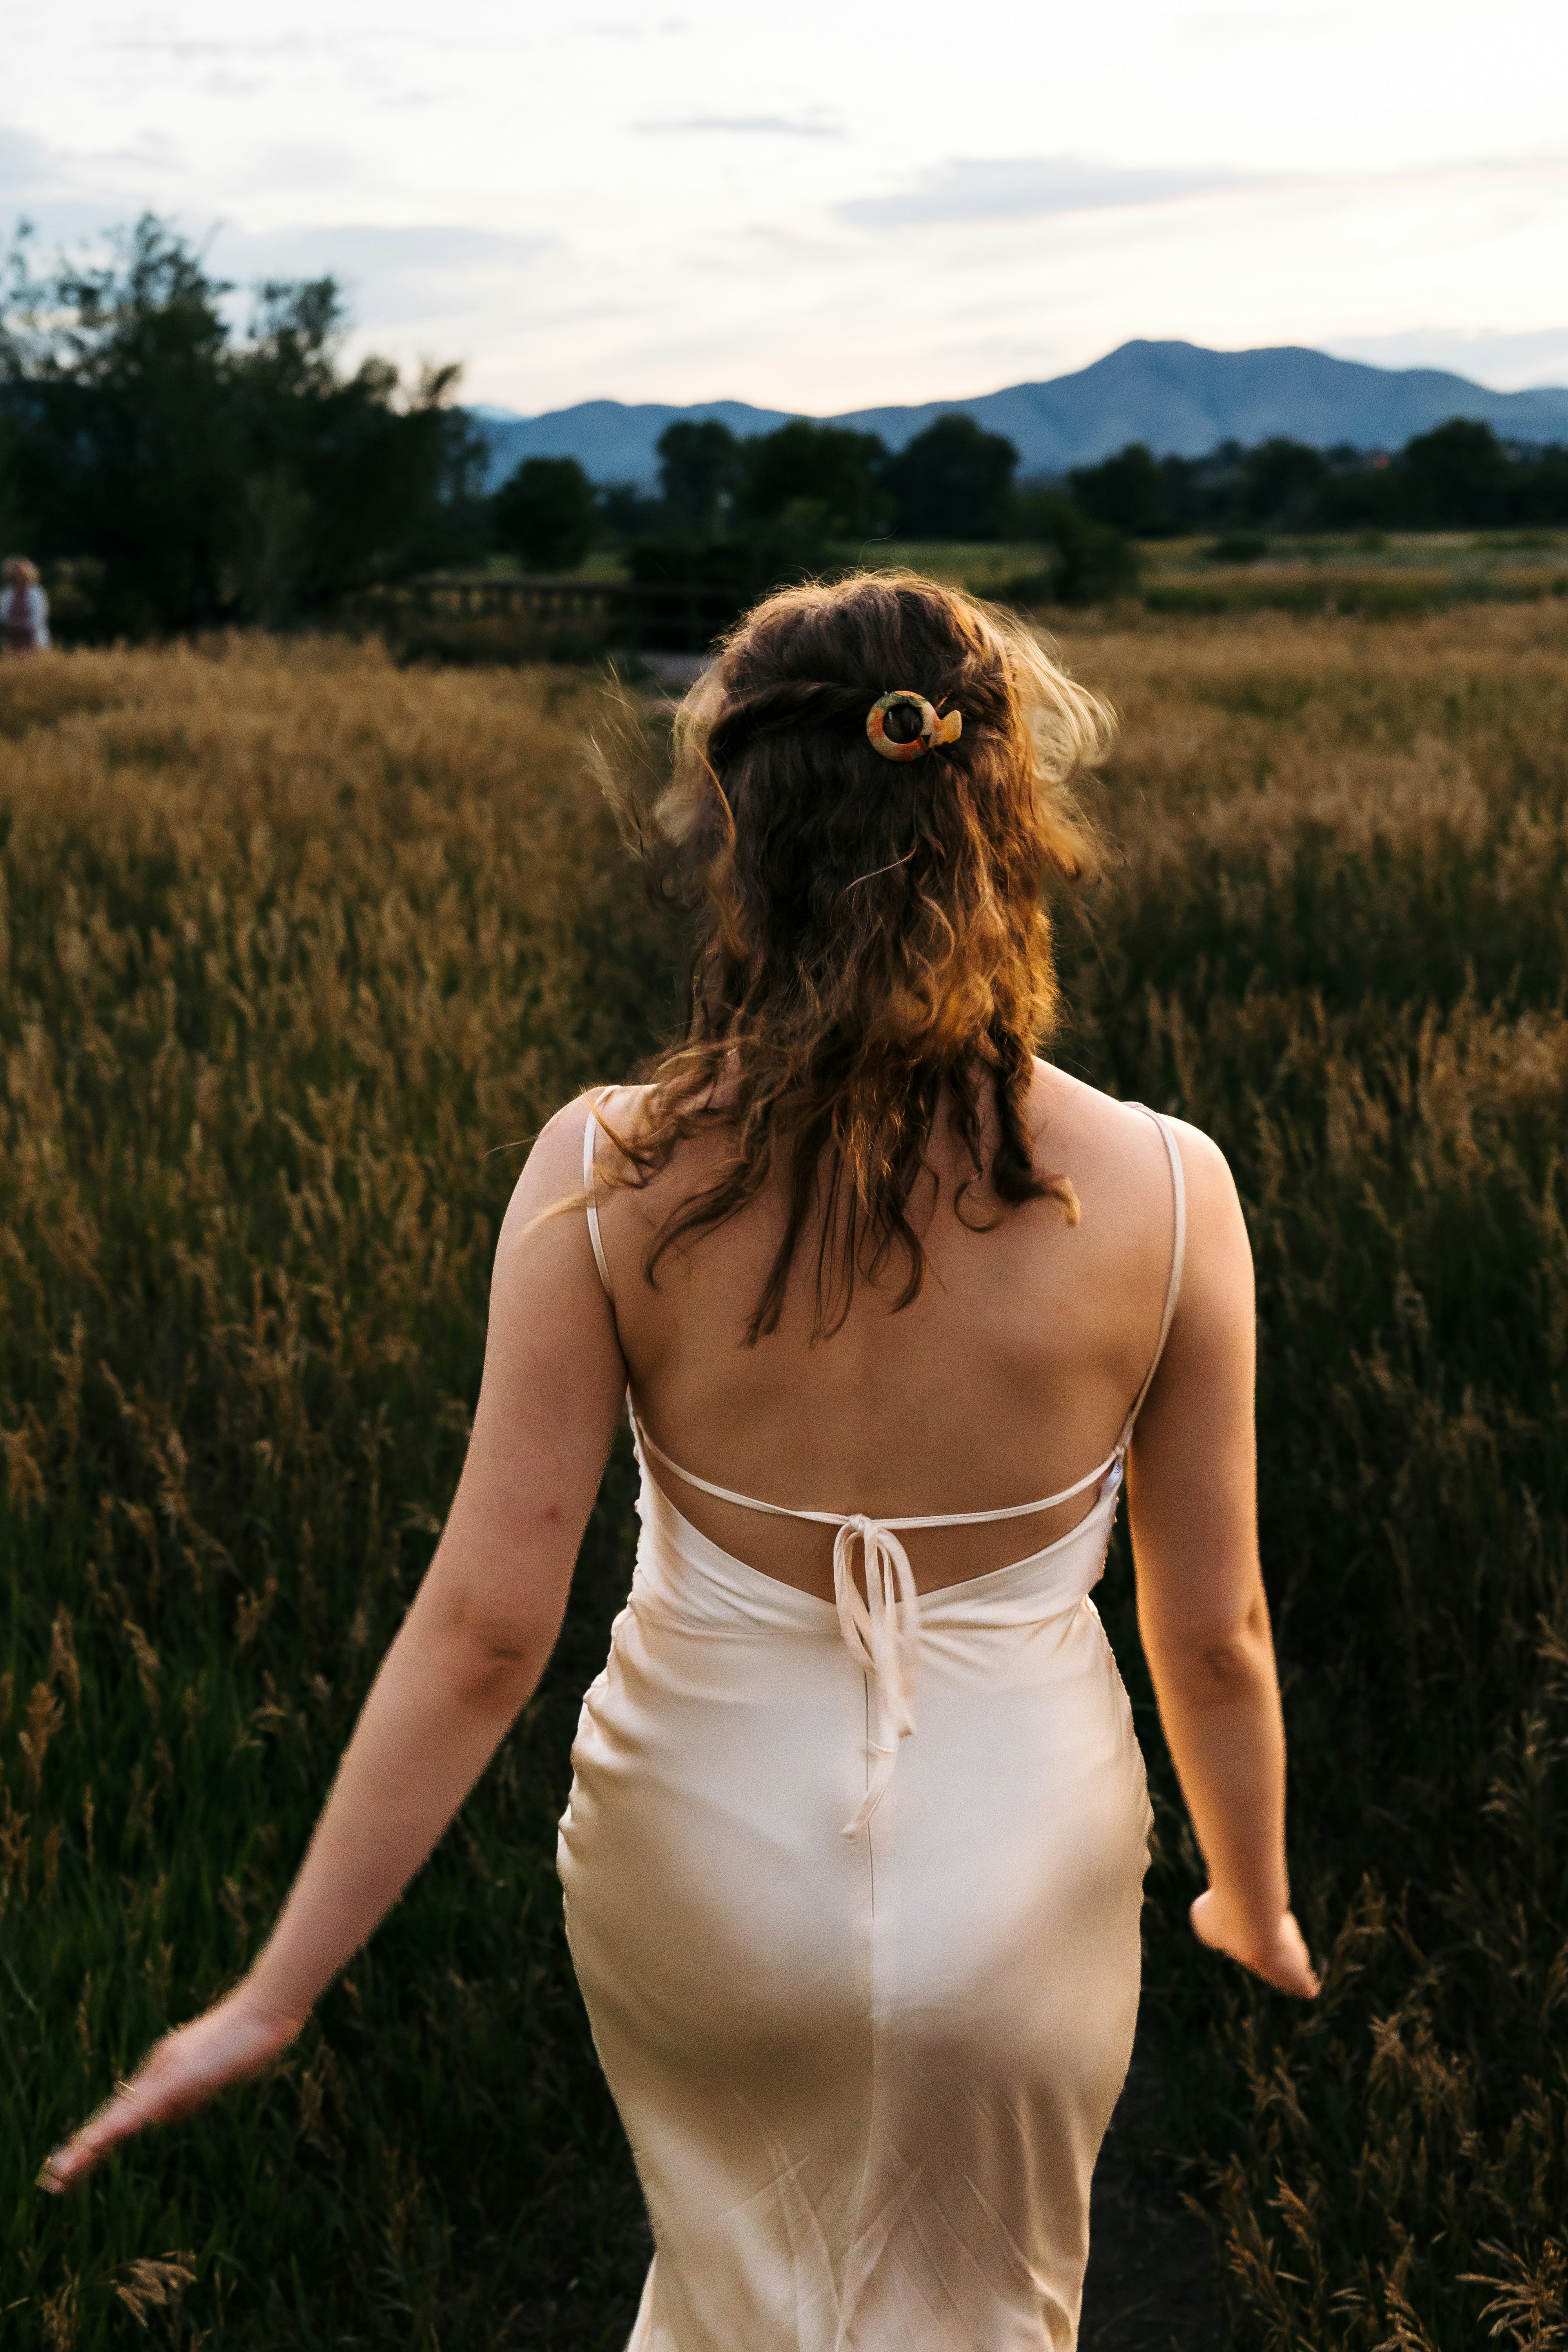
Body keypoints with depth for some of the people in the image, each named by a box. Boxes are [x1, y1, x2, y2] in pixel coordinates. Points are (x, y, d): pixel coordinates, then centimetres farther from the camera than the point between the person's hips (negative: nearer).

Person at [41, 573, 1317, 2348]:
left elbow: (482, 1626, -17)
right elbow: (1214, 1633, -9)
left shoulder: (606, 1175, -20)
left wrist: (276, 1992, -5)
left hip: (703, 1850, 1)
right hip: (1019, 1880, 0)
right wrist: (1252, 1904, 11)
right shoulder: (1164, 1193, -19)